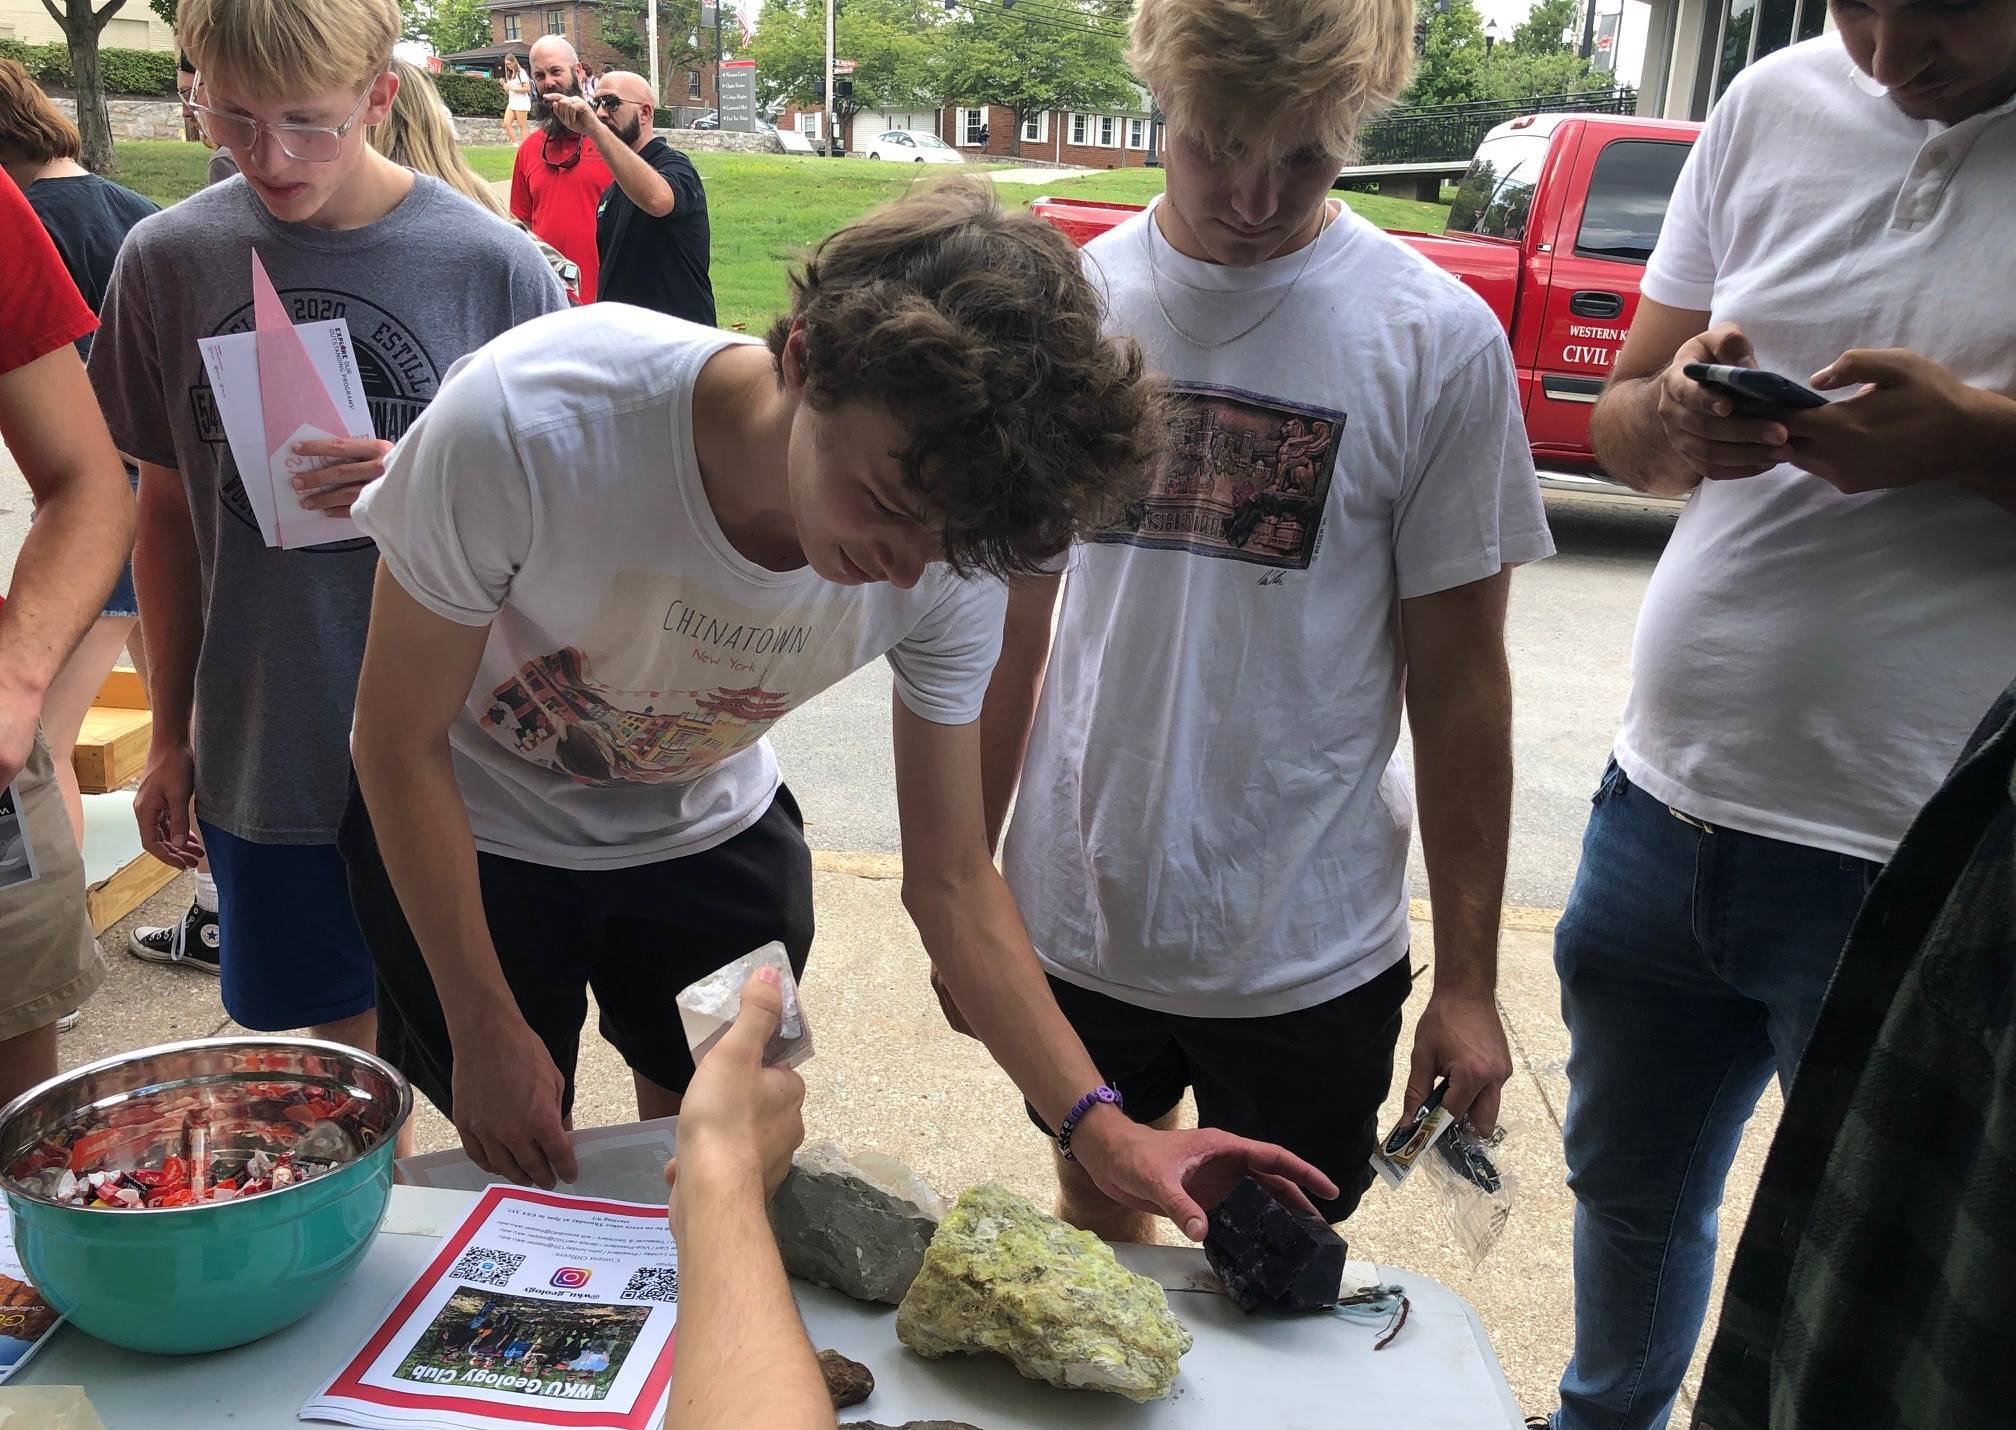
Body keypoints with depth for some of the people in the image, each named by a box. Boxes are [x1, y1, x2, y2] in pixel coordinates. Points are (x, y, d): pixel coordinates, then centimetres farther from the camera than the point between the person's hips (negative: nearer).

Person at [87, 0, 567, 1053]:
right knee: (340, 1030, 17)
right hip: (264, 756, 3)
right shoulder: (167, 261, -1)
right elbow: (167, 506, 10)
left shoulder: (493, 265, -9)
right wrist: (171, 735, 13)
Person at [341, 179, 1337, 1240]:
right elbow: (399, 737, -21)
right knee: (513, 1167, 9)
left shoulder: (951, 562, -27)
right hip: (472, 830, -2)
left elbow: (950, 879, -17)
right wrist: (485, 1031, -15)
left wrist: (1101, 1129, -27)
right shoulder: (521, 425, -38)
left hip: (706, 831, 2)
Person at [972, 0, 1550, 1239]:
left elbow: (1459, 676, -5)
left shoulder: (1438, 339, -9)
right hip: (1077, 916, 3)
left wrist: (1469, 976, -4)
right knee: (1093, 1223, 23)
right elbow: (1017, 626, 5)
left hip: (1306, 951, -2)